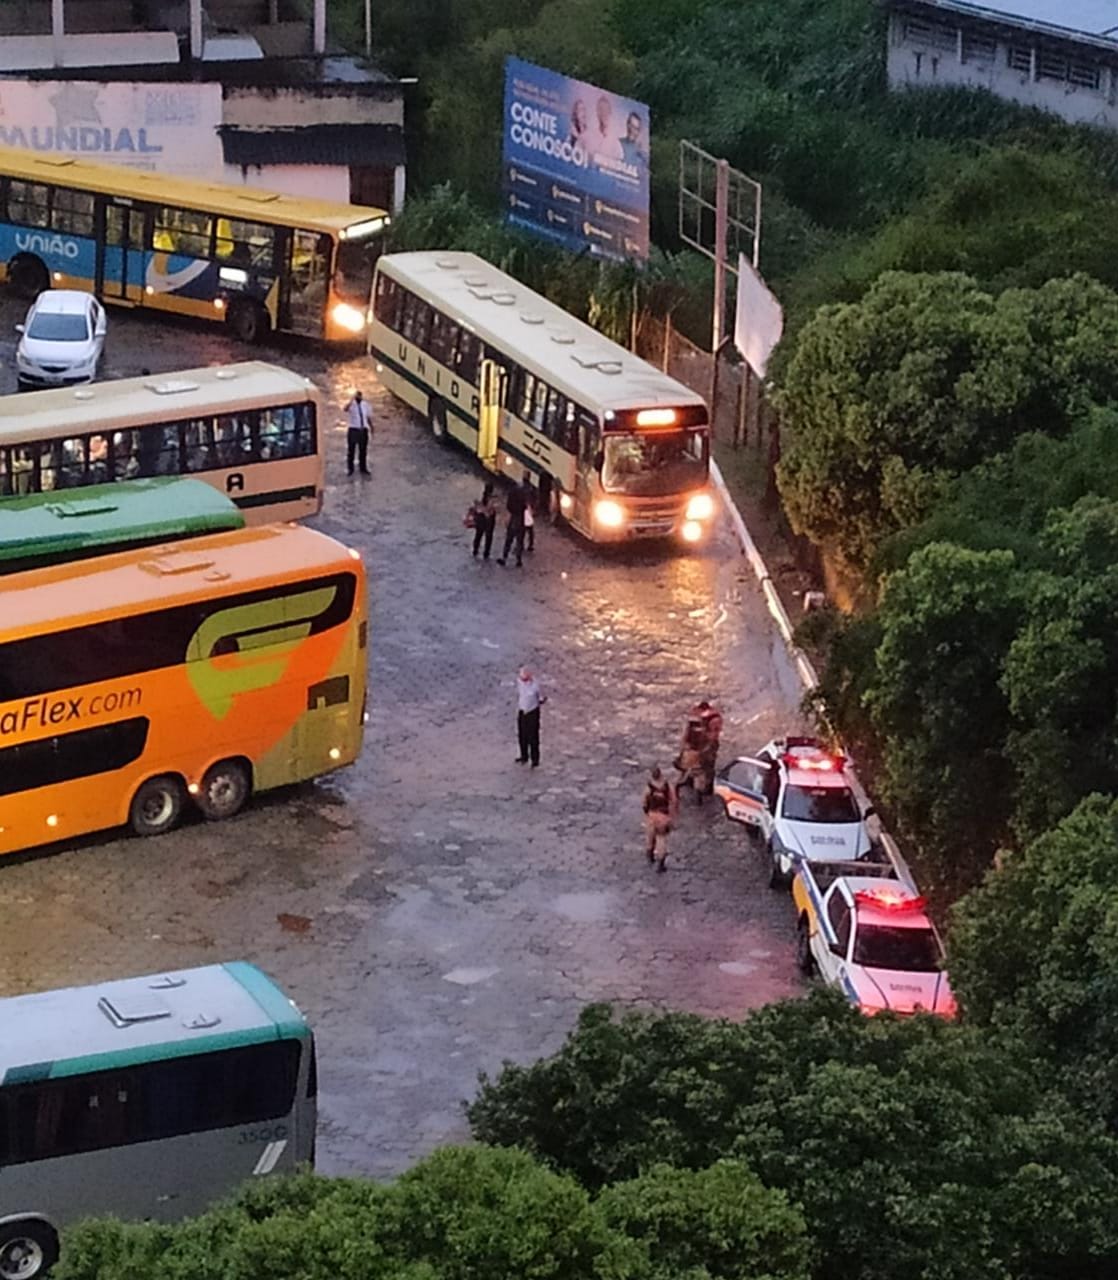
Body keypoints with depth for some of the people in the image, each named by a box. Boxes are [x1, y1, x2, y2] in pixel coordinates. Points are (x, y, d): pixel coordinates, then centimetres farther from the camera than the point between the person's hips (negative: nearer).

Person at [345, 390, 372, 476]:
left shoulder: (365, 405, 9)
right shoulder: (351, 405, -7)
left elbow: (369, 417, 16)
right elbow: (346, 409, -32)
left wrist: (371, 428, 15)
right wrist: (353, 399, -35)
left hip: (363, 430, 4)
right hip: (353, 430, -4)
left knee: (363, 451, 11)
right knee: (351, 451, 1)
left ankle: (363, 469, 21)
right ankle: (350, 469, 10)